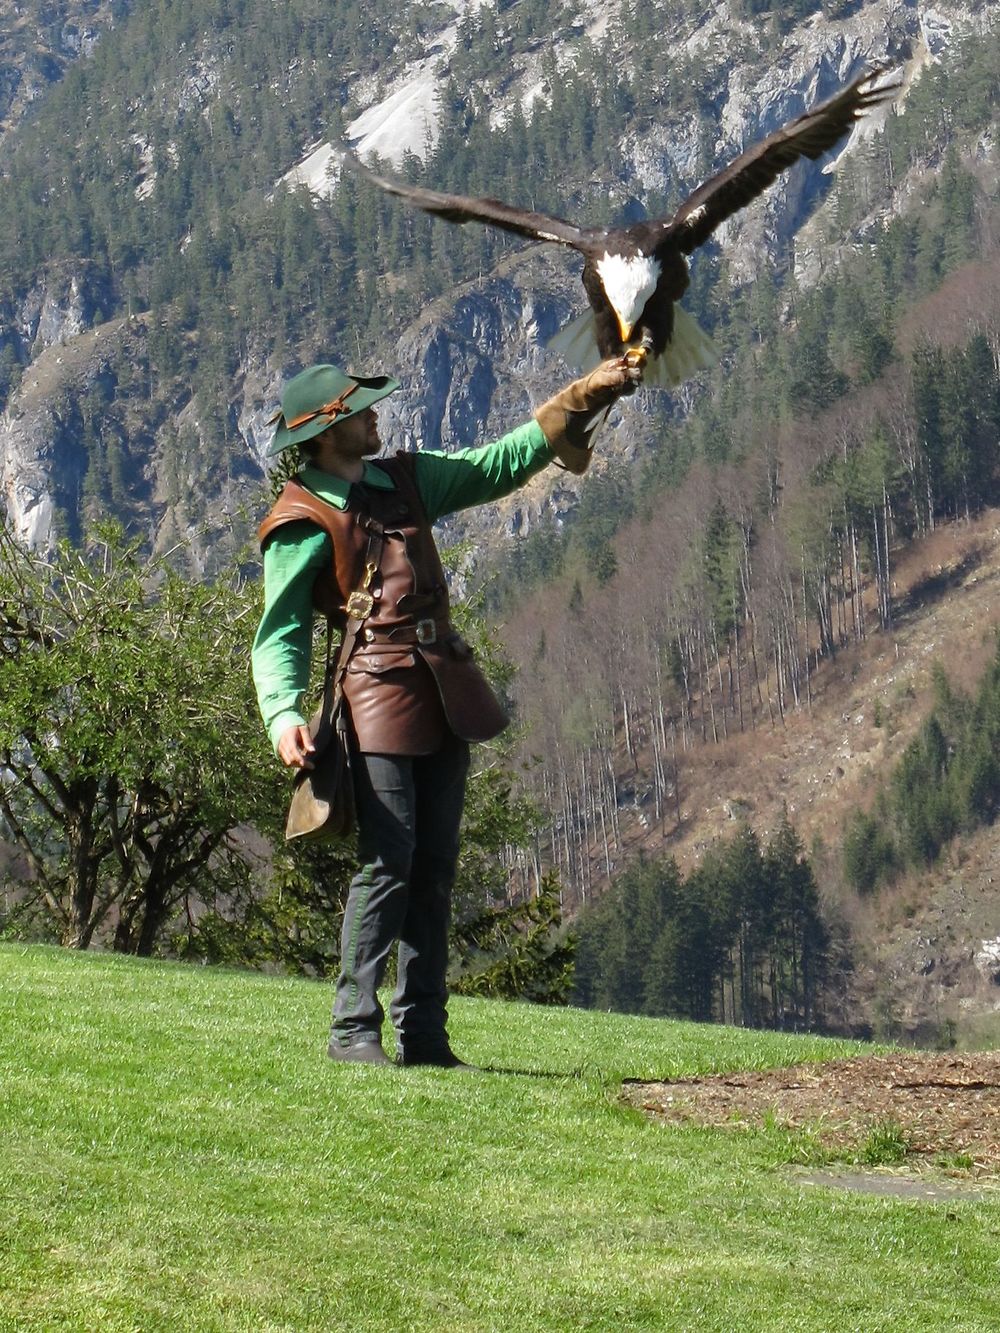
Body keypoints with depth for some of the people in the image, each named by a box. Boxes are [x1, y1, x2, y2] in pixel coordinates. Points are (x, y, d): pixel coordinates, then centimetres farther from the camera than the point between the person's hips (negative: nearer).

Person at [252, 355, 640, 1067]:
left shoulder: (408, 478, 17)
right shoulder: (303, 523, -3)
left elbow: (503, 462, 23)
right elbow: (280, 632, -6)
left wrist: (590, 394, 18)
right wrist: (283, 716, -22)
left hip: (445, 687, 7)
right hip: (380, 685, -7)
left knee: (436, 866, 6)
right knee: (388, 859, -14)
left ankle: (424, 1032, 10)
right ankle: (354, 1029, -9)